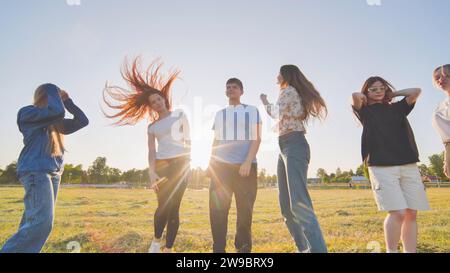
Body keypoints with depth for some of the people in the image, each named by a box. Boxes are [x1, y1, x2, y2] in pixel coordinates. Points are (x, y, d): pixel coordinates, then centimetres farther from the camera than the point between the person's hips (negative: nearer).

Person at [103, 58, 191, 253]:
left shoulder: (179, 115, 9)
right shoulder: (152, 127, 12)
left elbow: (187, 140, 7)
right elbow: (151, 151, 1)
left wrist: (187, 163, -2)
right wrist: (151, 172, -15)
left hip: (180, 163, -1)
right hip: (161, 166, 1)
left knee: (173, 208, -3)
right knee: (163, 206, -11)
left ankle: (169, 249, 6)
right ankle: (156, 241, 13)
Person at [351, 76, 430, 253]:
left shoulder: (397, 108, 22)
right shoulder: (366, 111, 11)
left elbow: (416, 92, 12)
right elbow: (355, 96, -7)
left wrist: (393, 94, 21)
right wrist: (365, 99, 13)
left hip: (409, 165, 4)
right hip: (382, 166, -4)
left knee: (411, 213, 1)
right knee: (397, 212, -13)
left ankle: (410, 251, 10)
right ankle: (391, 251, 0)